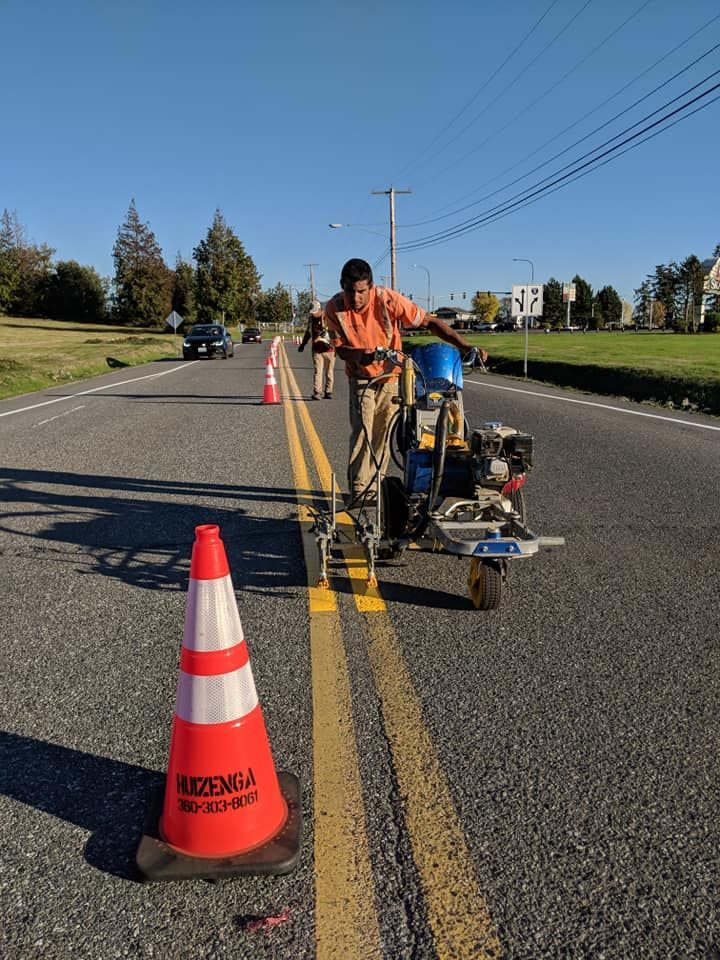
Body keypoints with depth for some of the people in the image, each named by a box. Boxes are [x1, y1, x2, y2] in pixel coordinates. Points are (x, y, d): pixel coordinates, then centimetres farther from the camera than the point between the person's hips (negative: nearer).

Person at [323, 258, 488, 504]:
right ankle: (358, 489, -12)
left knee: (383, 432, 5)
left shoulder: (388, 299, -23)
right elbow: (340, 347, -9)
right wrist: (360, 355, -33)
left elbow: (430, 322, -20)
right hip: (361, 377, 0)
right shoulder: (334, 308, -17)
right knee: (362, 429, -17)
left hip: (391, 375, 0)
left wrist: (464, 345, -30)